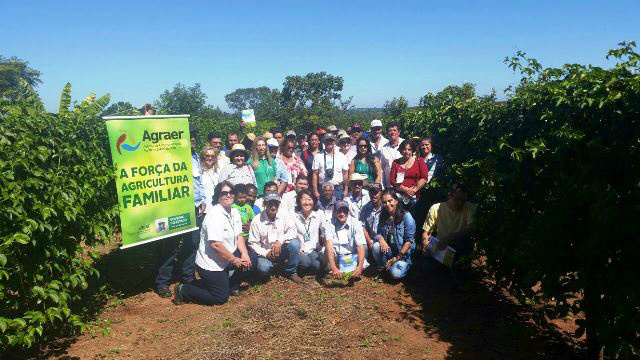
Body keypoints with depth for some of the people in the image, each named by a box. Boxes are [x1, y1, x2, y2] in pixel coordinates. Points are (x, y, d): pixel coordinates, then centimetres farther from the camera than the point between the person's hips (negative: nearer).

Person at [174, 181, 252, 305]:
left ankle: (232, 286, 17)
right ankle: (183, 290, 12)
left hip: (224, 261, 8)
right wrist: (235, 260, -21)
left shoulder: (234, 212, 3)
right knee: (221, 298, -1)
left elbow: (239, 236, 3)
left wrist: (245, 255, -13)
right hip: (210, 264, -8)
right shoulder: (214, 215, -24)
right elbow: (215, 245, -29)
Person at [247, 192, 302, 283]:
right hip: (265, 253, -2)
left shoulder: (284, 216, -8)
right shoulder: (257, 221, -13)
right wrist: (266, 253, -22)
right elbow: (253, 243, -9)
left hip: (282, 251, 2)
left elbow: (293, 232, -15)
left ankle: (291, 272, -4)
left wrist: (280, 241, -30)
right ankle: (264, 273, 8)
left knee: (294, 243, -27)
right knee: (264, 267, -33)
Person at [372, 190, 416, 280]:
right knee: (376, 246, -27)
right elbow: (379, 233, 4)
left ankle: (405, 265, 8)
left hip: (403, 253, -4)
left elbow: (409, 240, -14)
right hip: (388, 250, 4)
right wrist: (381, 239, -22)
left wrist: (398, 257, -16)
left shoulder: (406, 216, -12)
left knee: (396, 274, -28)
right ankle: (383, 268, -1)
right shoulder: (383, 216, 3)